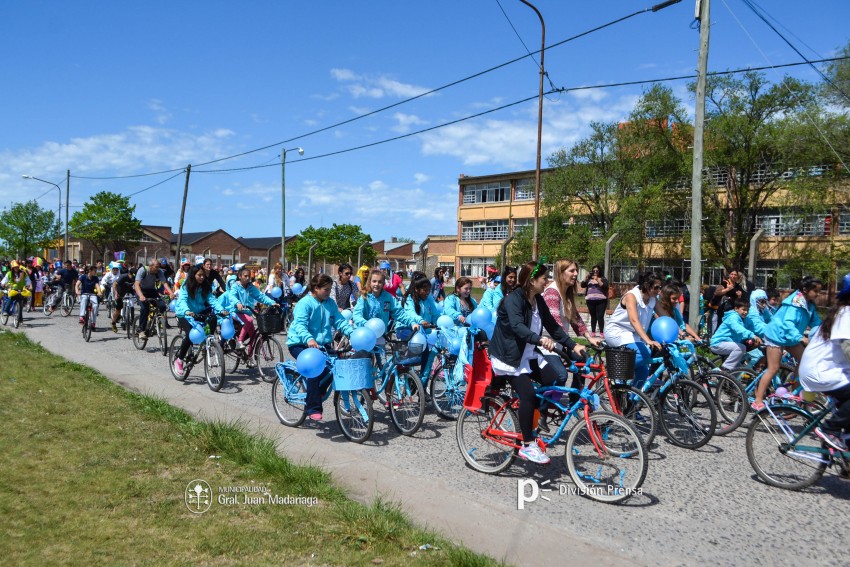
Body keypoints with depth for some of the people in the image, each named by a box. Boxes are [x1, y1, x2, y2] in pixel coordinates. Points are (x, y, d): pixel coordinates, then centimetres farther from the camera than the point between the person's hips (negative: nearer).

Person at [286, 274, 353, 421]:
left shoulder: (330, 303, 4)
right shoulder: (305, 303, -16)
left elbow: (339, 321, 0)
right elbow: (300, 325, -29)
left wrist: (353, 332, -19)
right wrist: (309, 339, -48)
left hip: (322, 344, 6)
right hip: (300, 344, -6)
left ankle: (319, 391, 11)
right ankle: (312, 408, -15)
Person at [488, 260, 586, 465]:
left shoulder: (538, 300, 4)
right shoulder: (513, 299, -21)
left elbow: (552, 325, 7)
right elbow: (517, 326, -37)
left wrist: (572, 345, -2)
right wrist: (540, 339, -51)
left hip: (528, 355, 8)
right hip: (509, 356, -8)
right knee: (528, 394, -19)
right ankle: (527, 446, -7)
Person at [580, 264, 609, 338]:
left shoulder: (603, 279, 8)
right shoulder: (589, 279, 15)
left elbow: (604, 286, -8)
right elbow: (582, 285, 5)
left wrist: (597, 279, -13)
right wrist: (586, 277, -5)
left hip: (601, 300, -3)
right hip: (590, 300, 3)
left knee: (600, 316, -9)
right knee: (593, 316, 5)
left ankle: (601, 333, -10)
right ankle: (593, 332, 8)